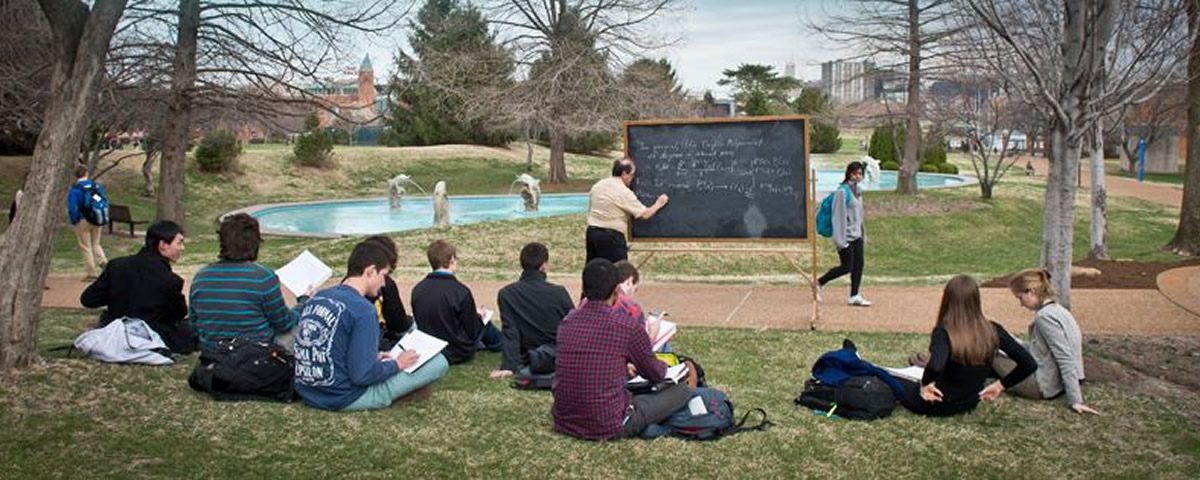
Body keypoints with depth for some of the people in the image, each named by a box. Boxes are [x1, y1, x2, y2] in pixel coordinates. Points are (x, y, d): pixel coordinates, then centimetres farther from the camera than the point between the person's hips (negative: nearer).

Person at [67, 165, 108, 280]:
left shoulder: (74, 190, -12)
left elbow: (72, 208, -16)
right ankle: (103, 260, -5)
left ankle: (91, 273, 8)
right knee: (95, 244, 20)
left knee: (86, 248, 6)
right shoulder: (97, 186, 0)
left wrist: (73, 222, -2)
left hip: (82, 222, -4)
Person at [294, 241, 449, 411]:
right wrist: (397, 364, -6)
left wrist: (373, 356, 13)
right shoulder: (363, 309, -21)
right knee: (439, 362, -3)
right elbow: (362, 375, -23)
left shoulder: (317, 297, 4)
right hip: (342, 398, -8)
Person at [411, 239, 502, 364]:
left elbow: (419, 322, 7)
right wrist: (478, 316, 9)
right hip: (459, 354, -5)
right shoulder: (461, 291, -22)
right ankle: (501, 344, 42)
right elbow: (472, 332, -14)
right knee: (483, 321, 19)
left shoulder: (417, 290, -8)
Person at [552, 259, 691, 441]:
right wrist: (664, 366, 28)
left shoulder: (568, 321, 1)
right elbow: (656, 375, 4)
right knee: (682, 391, 8)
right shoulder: (628, 326, -14)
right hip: (607, 427, -5)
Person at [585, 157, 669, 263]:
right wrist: (658, 204, 8)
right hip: (611, 236, -7)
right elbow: (644, 214, -8)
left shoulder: (597, 186, 9)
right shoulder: (624, 192, -12)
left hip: (592, 232, 8)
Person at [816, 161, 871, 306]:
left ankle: (854, 296, 10)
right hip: (847, 236, -8)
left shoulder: (858, 190, 12)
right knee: (846, 267, -3)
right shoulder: (842, 191, -14)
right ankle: (819, 283, 12)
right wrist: (840, 239, -19)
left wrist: (864, 233, 18)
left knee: (858, 265, 4)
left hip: (857, 235, 8)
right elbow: (838, 216, -16)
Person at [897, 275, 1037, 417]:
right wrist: (1001, 384, 0)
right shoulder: (993, 331, -14)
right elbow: (1029, 364, -13)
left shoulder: (944, 332, -28)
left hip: (941, 405, -5)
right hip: (969, 404, 5)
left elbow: (935, 367, -47)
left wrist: (924, 384, -27)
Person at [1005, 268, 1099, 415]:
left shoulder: (1045, 316, -21)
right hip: (1057, 382, 10)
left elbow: (1066, 360, -25)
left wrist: (1075, 400, -25)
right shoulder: (1058, 310, 8)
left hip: (1044, 386, -10)